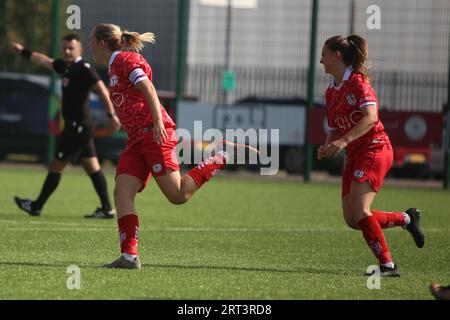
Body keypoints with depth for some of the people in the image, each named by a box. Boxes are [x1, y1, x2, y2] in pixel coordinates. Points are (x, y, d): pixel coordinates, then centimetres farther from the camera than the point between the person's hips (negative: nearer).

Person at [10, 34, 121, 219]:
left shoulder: (84, 69, -15)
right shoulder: (65, 66, 12)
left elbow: (102, 89, -22)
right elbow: (44, 61, 27)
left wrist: (111, 115, -27)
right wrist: (23, 51, 34)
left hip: (77, 127, -9)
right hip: (79, 127, 9)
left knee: (56, 167, 1)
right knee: (92, 167, 6)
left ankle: (36, 207, 10)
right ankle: (106, 209, 4)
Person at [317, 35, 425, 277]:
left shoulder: (358, 82, -10)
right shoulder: (331, 92, 15)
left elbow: (370, 117, -24)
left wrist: (343, 141, -33)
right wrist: (327, 147, 0)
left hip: (374, 149, -9)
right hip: (354, 156, 9)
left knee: (359, 211, -21)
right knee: (352, 220, 1)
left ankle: (388, 265, -17)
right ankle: (406, 218, 21)